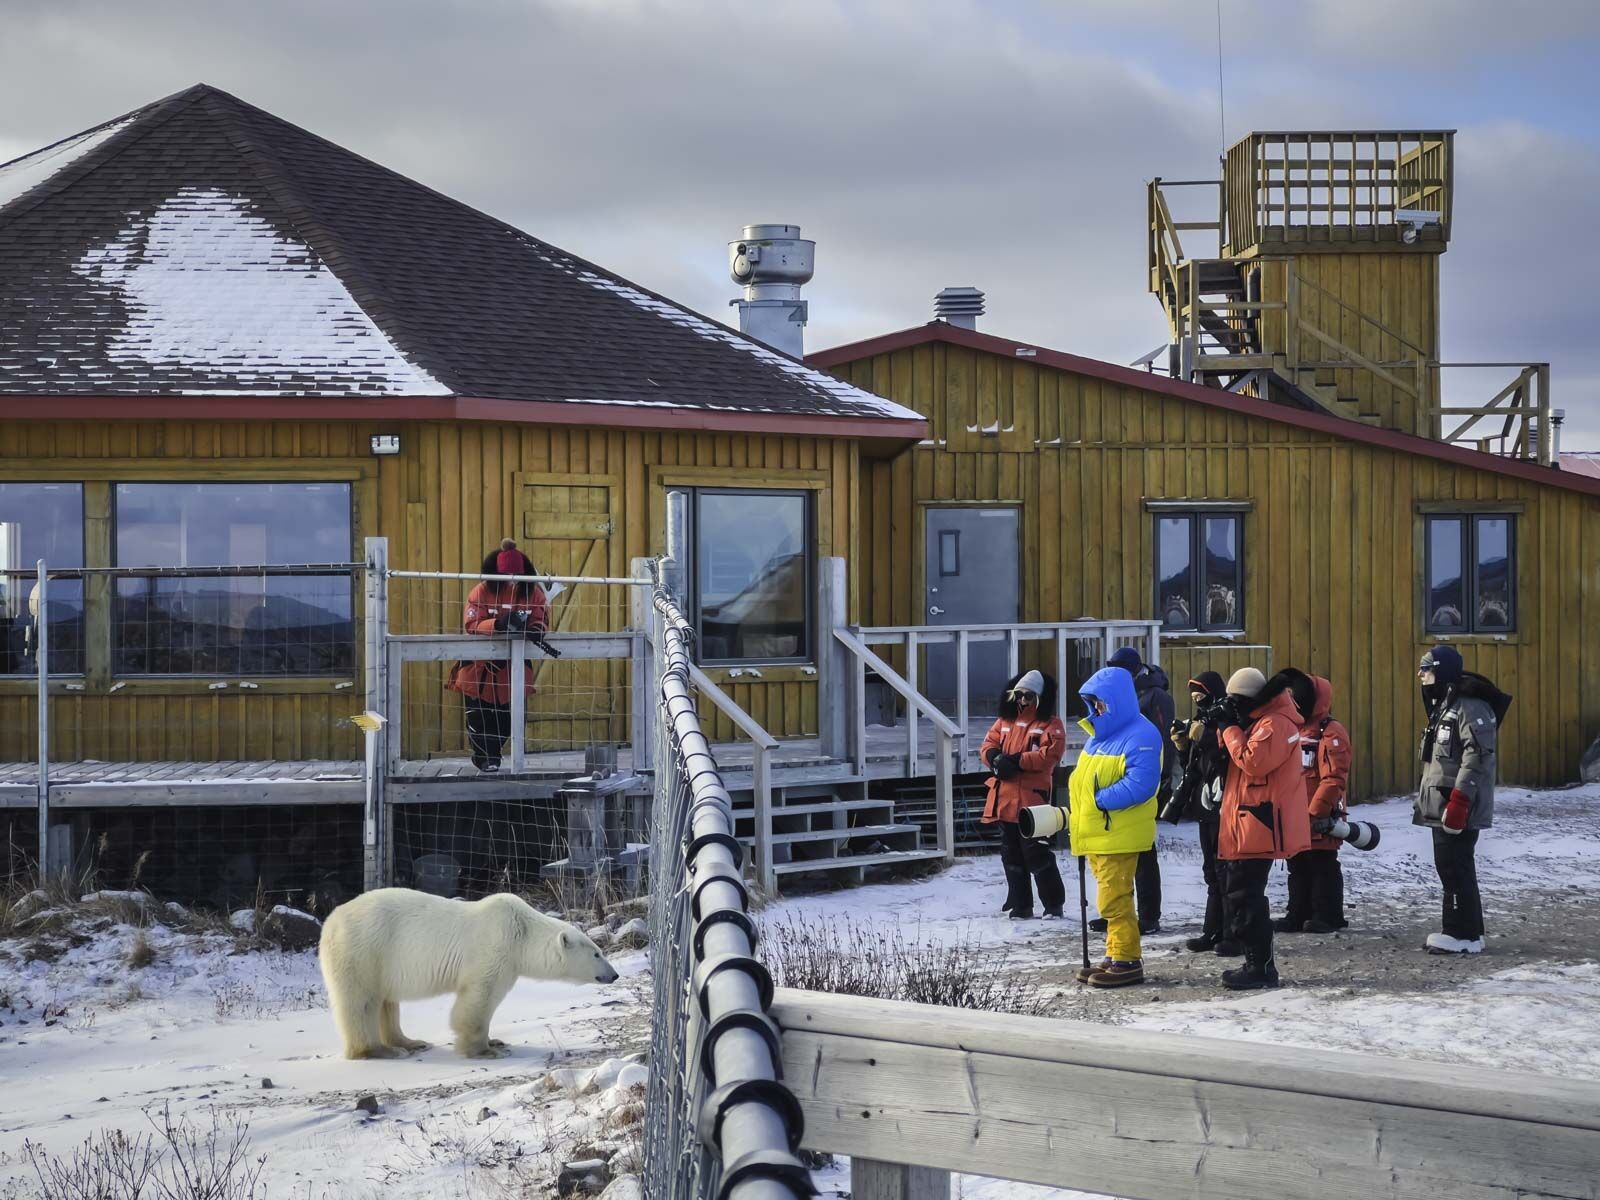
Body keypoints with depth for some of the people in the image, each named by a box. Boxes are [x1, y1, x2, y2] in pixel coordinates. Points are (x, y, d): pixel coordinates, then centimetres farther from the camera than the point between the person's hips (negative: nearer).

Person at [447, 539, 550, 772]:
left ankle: (491, 756, 27)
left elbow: (542, 621, -1)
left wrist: (534, 629, -25)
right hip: (481, 667, -3)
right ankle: (484, 756, 22)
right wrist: (498, 624, -34)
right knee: (479, 716, 3)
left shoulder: (533, 592, -3)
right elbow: (471, 624, -19)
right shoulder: (481, 592, -12)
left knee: (506, 717, 7)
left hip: (515, 668, 3)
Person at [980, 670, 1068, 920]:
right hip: (1004, 798, 7)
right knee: (1011, 854, 10)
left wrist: (1015, 760, -19)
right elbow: (987, 745, 12)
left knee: (1036, 853, -7)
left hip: (1032, 798, -7)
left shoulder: (1051, 724, -3)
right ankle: (1020, 906, 18)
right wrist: (996, 758, -11)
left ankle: (1054, 904, 3)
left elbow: (1049, 755, -15)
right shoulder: (1004, 721, 16)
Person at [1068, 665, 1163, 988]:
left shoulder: (1140, 736, -13)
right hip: (1094, 834, 10)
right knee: (1111, 900, 15)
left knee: (1114, 900, -10)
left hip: (1119, 836, -10)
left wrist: (1101, 800, -22)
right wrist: (1075, 810, 7)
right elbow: (1082, 778, 23)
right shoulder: (1100, 735, 18)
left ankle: (1127, 961, -5)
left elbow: (1141, 784, -24)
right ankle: (1116, 956, 22)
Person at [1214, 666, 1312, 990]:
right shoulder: (1261, 720, 19)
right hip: (1247, 827, 11)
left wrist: (1231, 728, -12)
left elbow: (1252, 762, -24)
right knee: (1242, 895, 14)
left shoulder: (1276, 724, -14)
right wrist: (1228, 730, 6)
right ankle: (1257, 963, 20)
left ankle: (1261, 967, -7)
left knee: (1245, 896, -10)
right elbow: (1238, 760, 21)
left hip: (1259, 826, -11)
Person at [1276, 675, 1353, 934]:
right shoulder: (1296, 731, 16)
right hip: (1295, 816, 9)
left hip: (1320, 818, -9)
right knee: (1298, 867, 13)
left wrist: (1317, 811, -21)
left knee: (1322, 866, -2)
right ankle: (1298, 915, 20)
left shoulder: (1331, 733, -13)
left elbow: (1334, 779, -20)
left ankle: (1328, 916, 5)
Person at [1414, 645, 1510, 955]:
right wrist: (1427, 798, 22)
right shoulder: (1443, 707, 19)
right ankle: (1463, 931, 18)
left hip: (1460, 809, -10)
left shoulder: (1470, 707, -15)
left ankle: (1463, 935, -8)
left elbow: (1478, 756, -23)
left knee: (1456, 868, -10)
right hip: (1442, 808, 10)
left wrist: (1459, 799, -26)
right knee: (1448, 867, 12)